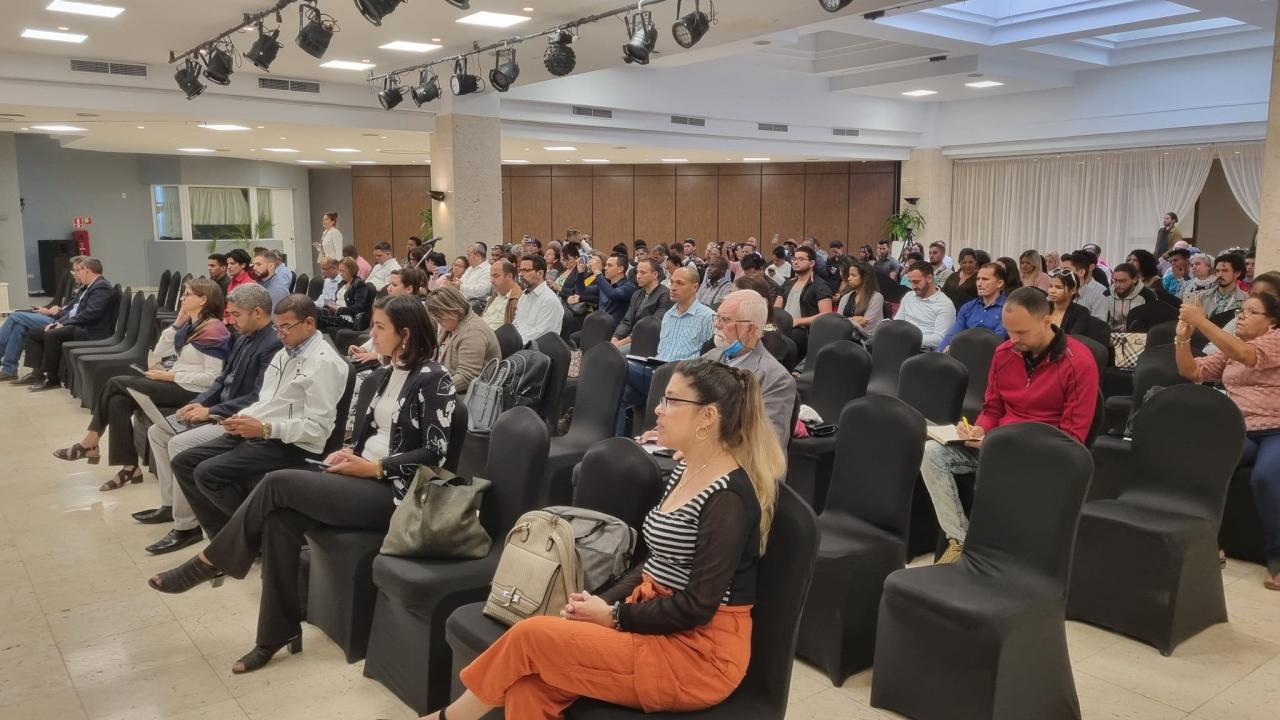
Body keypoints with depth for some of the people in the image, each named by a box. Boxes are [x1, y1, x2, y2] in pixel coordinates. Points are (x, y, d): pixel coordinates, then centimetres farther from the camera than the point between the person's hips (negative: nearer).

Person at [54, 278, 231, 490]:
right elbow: (159, 351, 11)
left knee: (115, 384, -9)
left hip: (191, 392, -9)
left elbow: (212, 378, -20)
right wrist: (177, 322, 3)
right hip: (175, 384, 9)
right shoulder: (189, 326, 14)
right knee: (118, 401, -11)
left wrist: (170, 376, -16)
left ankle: (90, 443, 6)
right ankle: (129, 467, -8)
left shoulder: (213, 329, -15)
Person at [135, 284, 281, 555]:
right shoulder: (244, 339, 11)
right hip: (220, 413, 11)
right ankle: (171, 503, 18)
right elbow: (223, 380, 17)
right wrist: (199, 403, 0)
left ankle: (186, 526, -14)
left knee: (180, 444, -24)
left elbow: (258, 399, -24)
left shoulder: (273, 345, -20)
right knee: (158, 431, 11)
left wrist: (211, 411, -20)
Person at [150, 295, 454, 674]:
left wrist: (374, 468, -16)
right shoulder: (382, 376, 14)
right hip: (363, 477, 8)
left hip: (393, 490, -8)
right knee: (279, 518, -17)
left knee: (277, 483, -18)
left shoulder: (434, 380, -11)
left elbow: (435, 452, -15)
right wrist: (350, 453, 0)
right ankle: (279, 631, -8)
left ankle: (209, 562, 2)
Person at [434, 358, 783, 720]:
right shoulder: (686, 470, 9)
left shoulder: (728, 497, -19)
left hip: (699, 652, -8)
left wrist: (614, 616, -11)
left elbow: (698, 605, -20)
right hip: (657, 624, 8)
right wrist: (602, 601, -1)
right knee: (528, 687, -12)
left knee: (531, 636, -13)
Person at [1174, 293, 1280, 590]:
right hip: (1240, 431, 5)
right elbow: (1190, 371, 12)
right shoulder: (1229, 350, 18)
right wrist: (1183, 337, -5)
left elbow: (1245, 355, -21)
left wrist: (1200, 320, -24)